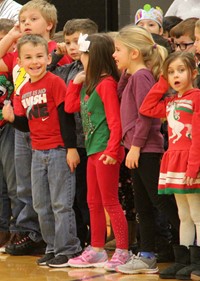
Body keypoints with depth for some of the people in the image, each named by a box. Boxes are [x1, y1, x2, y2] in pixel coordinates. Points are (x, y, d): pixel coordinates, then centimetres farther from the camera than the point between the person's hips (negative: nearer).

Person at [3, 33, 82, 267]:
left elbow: (65, 116, -13)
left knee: (61, 203, -4)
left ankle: (66, 249, 3)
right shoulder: (24, 91, 9)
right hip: (38, 152, 8)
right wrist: (12, 118, -6)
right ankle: (52, 247, 22)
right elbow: (27, 124, 14)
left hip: (59, 151, -8)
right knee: (41, 205, 12)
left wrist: (70, 147, -16)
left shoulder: (54, 82, -12)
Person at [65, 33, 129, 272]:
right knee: (94, 202, 15)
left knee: (110, 202, -5)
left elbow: (115, 121, -20)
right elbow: (70, 107, 16)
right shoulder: (89, 84, 12)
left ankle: (122, 252, 1)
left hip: (105, 151, -10)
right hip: (93, 150, 10)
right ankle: (96, 250, 23)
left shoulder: (106, 84, -16)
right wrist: (75, 82, 9)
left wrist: (112, 150, -24)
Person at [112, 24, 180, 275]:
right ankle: (146, 256, 17)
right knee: (142, 205, 12)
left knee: (160, 200, -7)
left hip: (146, 149, -10)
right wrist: (125, 72, 11)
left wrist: (136, 146, -19)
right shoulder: (133, 76, 13)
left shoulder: (142, 76, -15)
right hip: (138, 149, 10)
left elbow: (146, 115, -20)